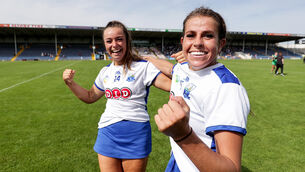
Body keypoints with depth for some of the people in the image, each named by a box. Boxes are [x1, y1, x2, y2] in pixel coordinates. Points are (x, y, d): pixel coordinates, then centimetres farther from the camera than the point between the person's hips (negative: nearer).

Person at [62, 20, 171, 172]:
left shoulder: (143, 67, -7)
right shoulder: (105, 72, 10)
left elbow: (171, 85, -16)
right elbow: (90, 97, 21)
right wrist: (70, 82, 9)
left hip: (136, 132, -4)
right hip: (107, 132, 5)